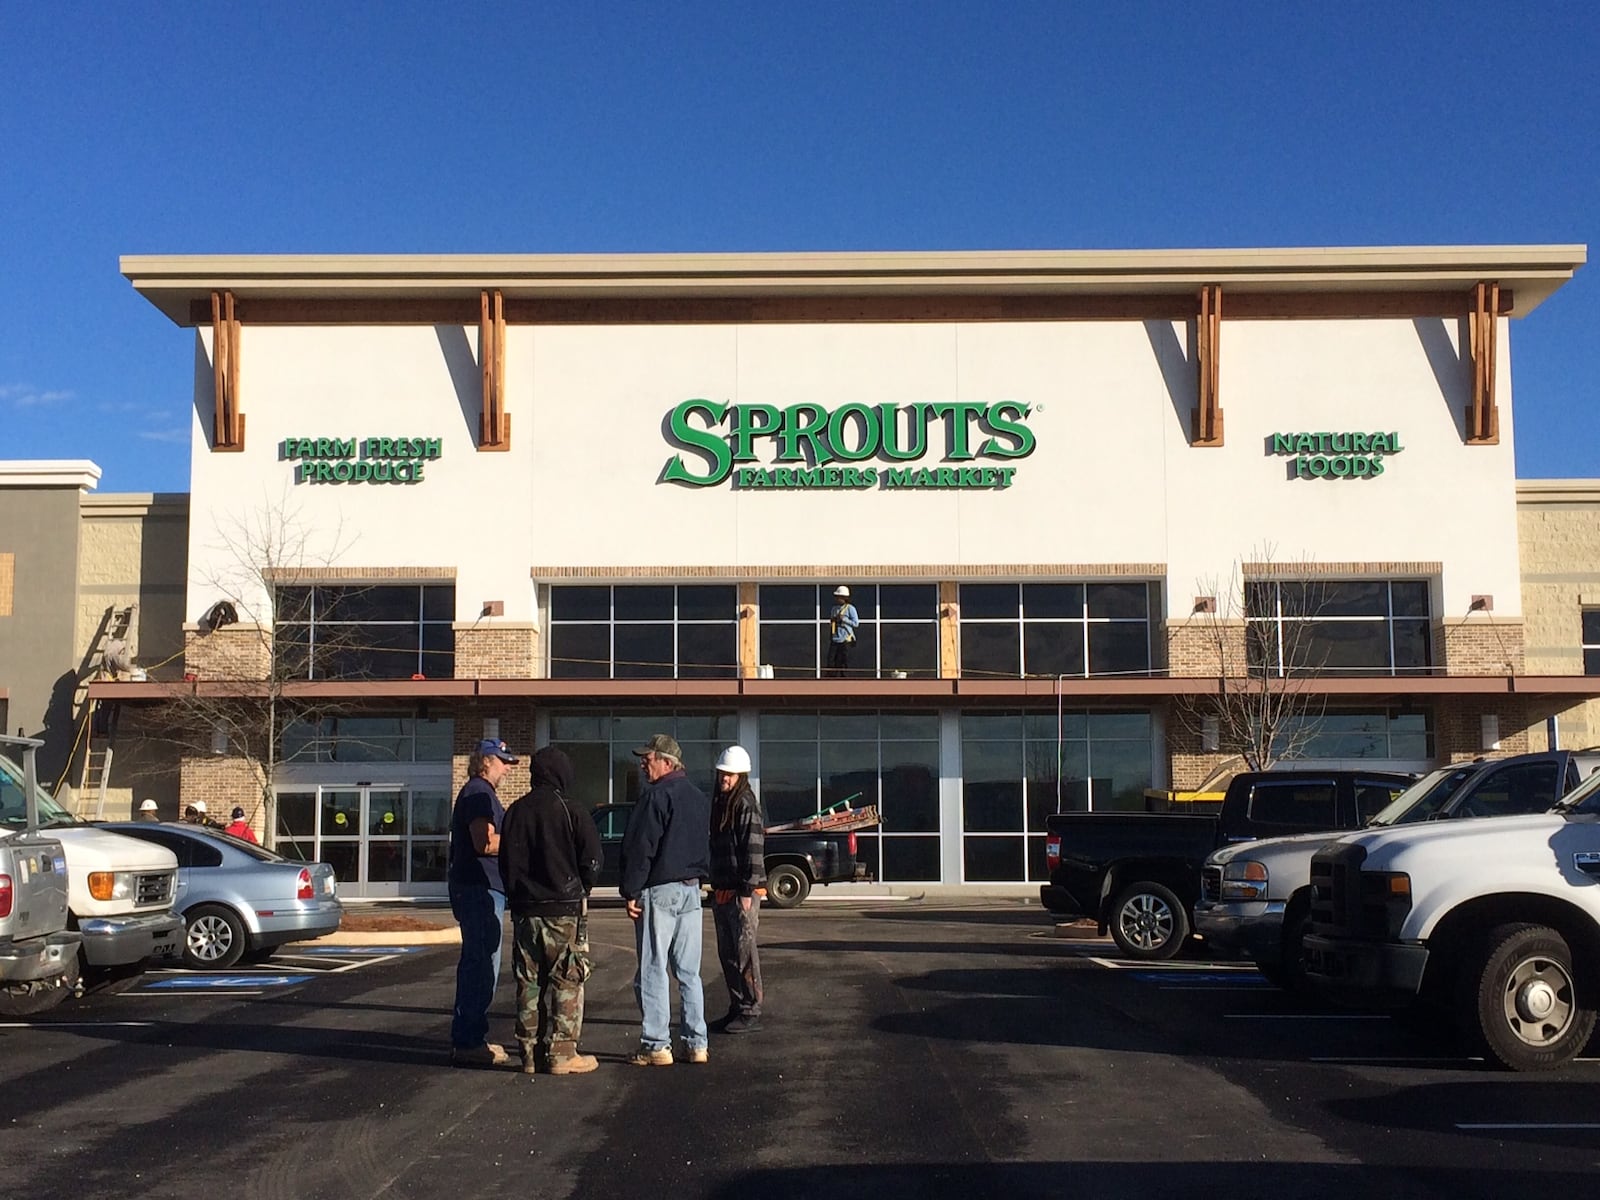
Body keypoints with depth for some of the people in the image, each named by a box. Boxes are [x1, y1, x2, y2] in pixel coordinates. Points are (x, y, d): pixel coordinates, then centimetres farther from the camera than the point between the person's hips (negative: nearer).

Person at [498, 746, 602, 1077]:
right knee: (566, 983, 2)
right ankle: (561, 1053, 1)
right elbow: (592, 860, -9)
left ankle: (531, 1054, 13)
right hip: (564, 910, -4)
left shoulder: (515, 812, 5)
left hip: (524, 910, 5)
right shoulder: (572, 814, -10)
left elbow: (506, 861, 9)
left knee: (529, 984, 10)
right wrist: (580, 892, 7)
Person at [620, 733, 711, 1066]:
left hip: (659, 890, -8)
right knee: (688, 972, 11)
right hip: (691, 889, 8)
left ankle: (656, 1045, -1)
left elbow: (640, 848, -15)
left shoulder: (655, 796, -13)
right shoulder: (699, 798, 15)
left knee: (653, 971, -2)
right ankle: (696, 1043, 12)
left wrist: (631, 891, -11)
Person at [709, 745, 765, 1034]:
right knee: (726, 952, 13)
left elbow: (754, 849, -16)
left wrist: (747, 891, -19)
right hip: (721, 889, 9)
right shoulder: (718, 802, 15)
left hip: (742, 890, -9)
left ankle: (751, 1013, 1)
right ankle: (736, 1007, 22)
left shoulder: (746, 804, -11)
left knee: (744, 951, -5)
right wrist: (715, 887, 17)